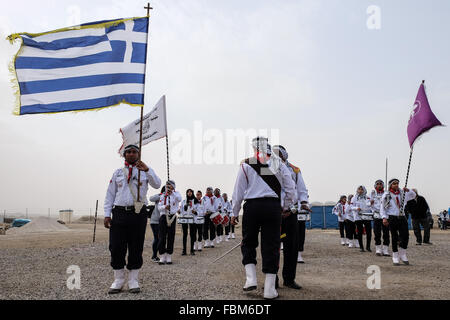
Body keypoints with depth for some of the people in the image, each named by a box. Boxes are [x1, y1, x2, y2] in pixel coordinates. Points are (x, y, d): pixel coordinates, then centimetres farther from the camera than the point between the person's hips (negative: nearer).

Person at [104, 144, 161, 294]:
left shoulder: (145, 172, 9)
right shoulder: (117, 173, 14)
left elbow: (157, 184, -9)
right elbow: (110, 195, 13)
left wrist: (147, 169, -24)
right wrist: (107, 214, 3)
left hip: (138, 214, -1)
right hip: (119, 213, 2)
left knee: (136, 248, 4)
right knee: (116, 247, 1)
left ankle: (133, 281, 16)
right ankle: (119, 280, 17)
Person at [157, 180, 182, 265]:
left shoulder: (176, 193, 6)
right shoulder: (163, 195, 10)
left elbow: (179, 199, -16)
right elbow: (159, 207, 6)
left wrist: (172, 192, -22)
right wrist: (164, 207, -13)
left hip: (172, 217, -1)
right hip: (164, 216, 1)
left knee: (171, 237, 3)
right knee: (162, 237, -3)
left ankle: (169, 257, 12)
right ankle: (162, 257, 5)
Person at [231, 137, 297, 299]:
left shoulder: (246, 165, 3)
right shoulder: (279, 165, 7)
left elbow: (238, 192, 3)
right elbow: (291, 190, 8)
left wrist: (235, 213, 13)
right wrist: (284, 207, 24)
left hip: (252, 207, -1)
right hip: (273, 207, 1)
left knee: (248, 243, 17)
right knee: (271, 246, 6)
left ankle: (251, 278, 8)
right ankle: (269, 289, 9)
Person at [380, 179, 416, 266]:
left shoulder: (402, 193, 11)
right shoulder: (386, 195, 1)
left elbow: (413, 195, 23)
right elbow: (382, 208, 3)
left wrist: (408, 190, 1)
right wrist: (384, 218, -9)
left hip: (402, 217, 4)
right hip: (392, 218, -3)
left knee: (405, 236, -5)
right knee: (394, 237, 0)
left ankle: (402, 255, 16)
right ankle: (395, 257, 13)